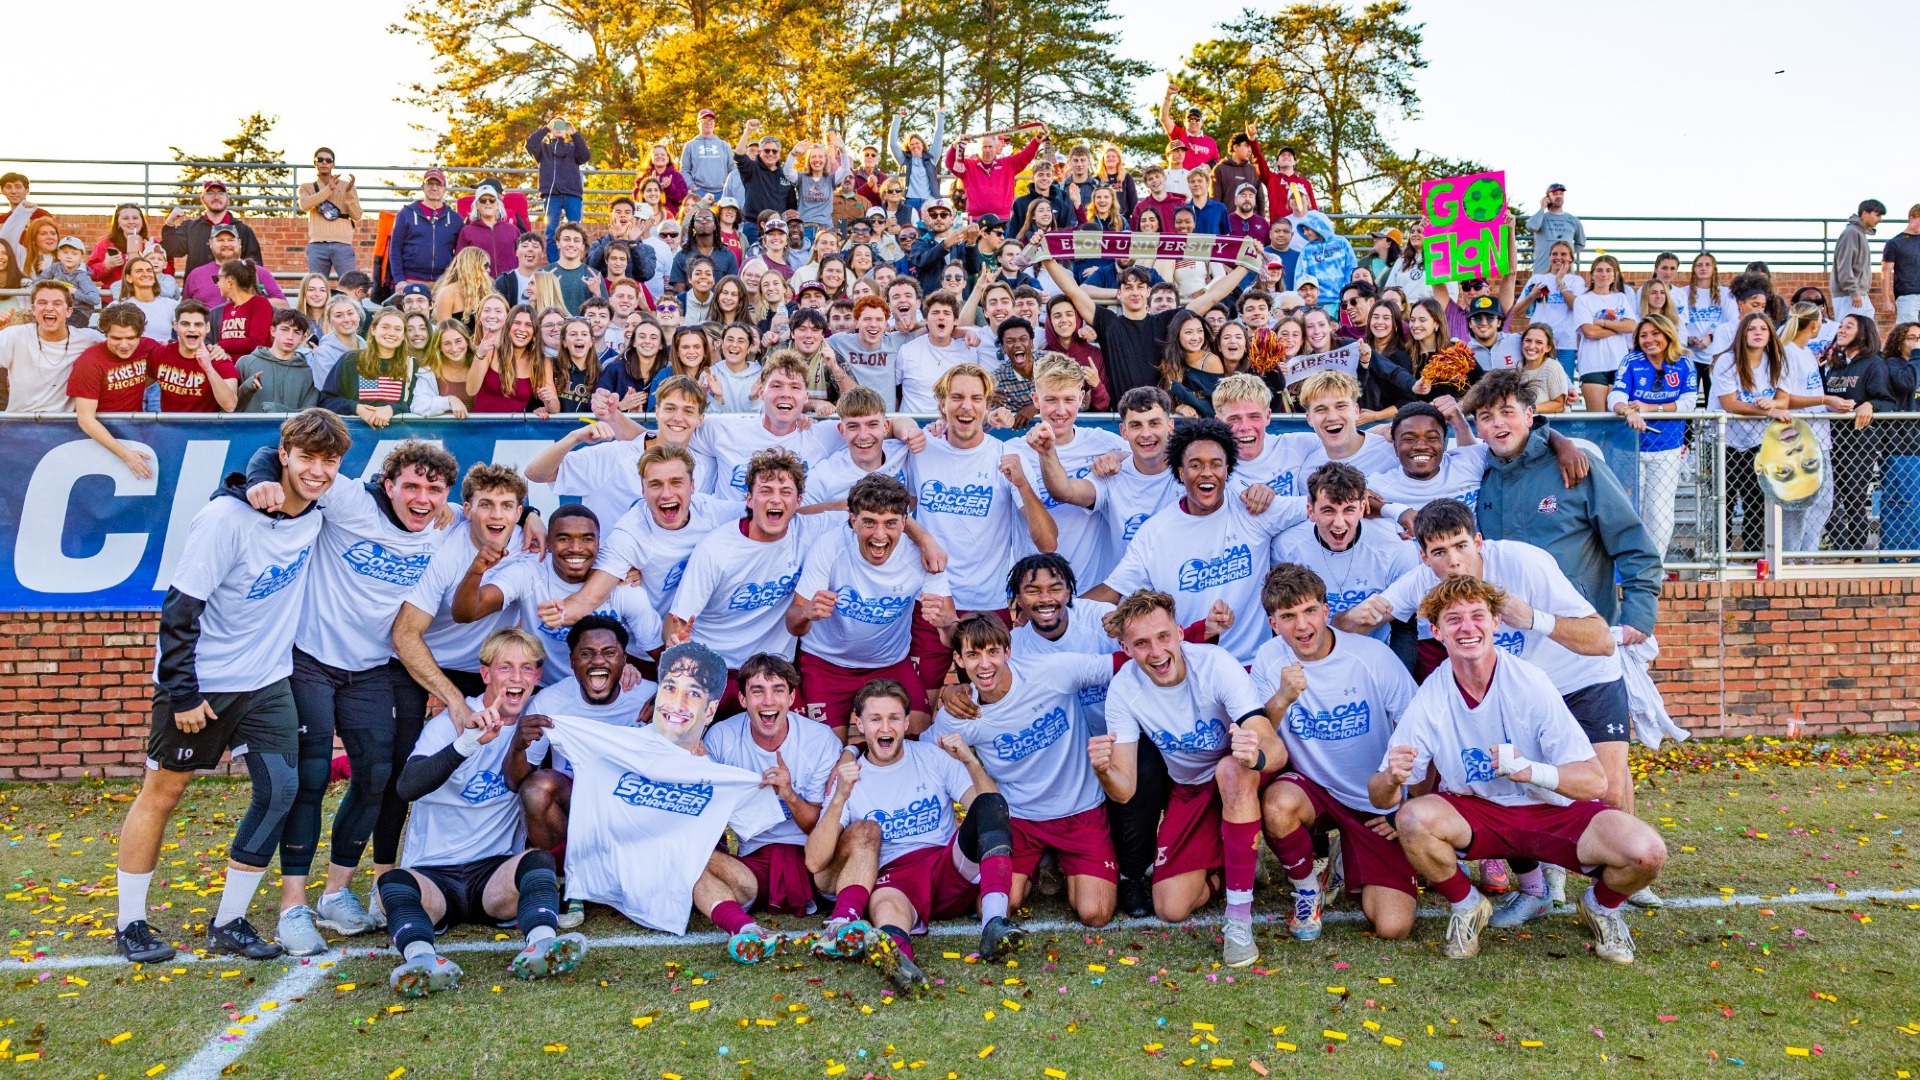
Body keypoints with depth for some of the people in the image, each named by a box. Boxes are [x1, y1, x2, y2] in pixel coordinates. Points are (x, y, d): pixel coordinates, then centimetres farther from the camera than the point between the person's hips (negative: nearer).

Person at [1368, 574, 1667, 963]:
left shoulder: (1530, 683, -18)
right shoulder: (1429, 701, -14)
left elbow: (1595, 781, -20)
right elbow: (1380, 798, -13)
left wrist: (1529, 770, -39)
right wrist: (1392, 780, -38)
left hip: (1554, 813, 0)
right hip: (1475, 815, 1)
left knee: (1647, 852, -26)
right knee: (1413, 818, -31)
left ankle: (1601, 906, 10)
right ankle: (1466, 907, 0)